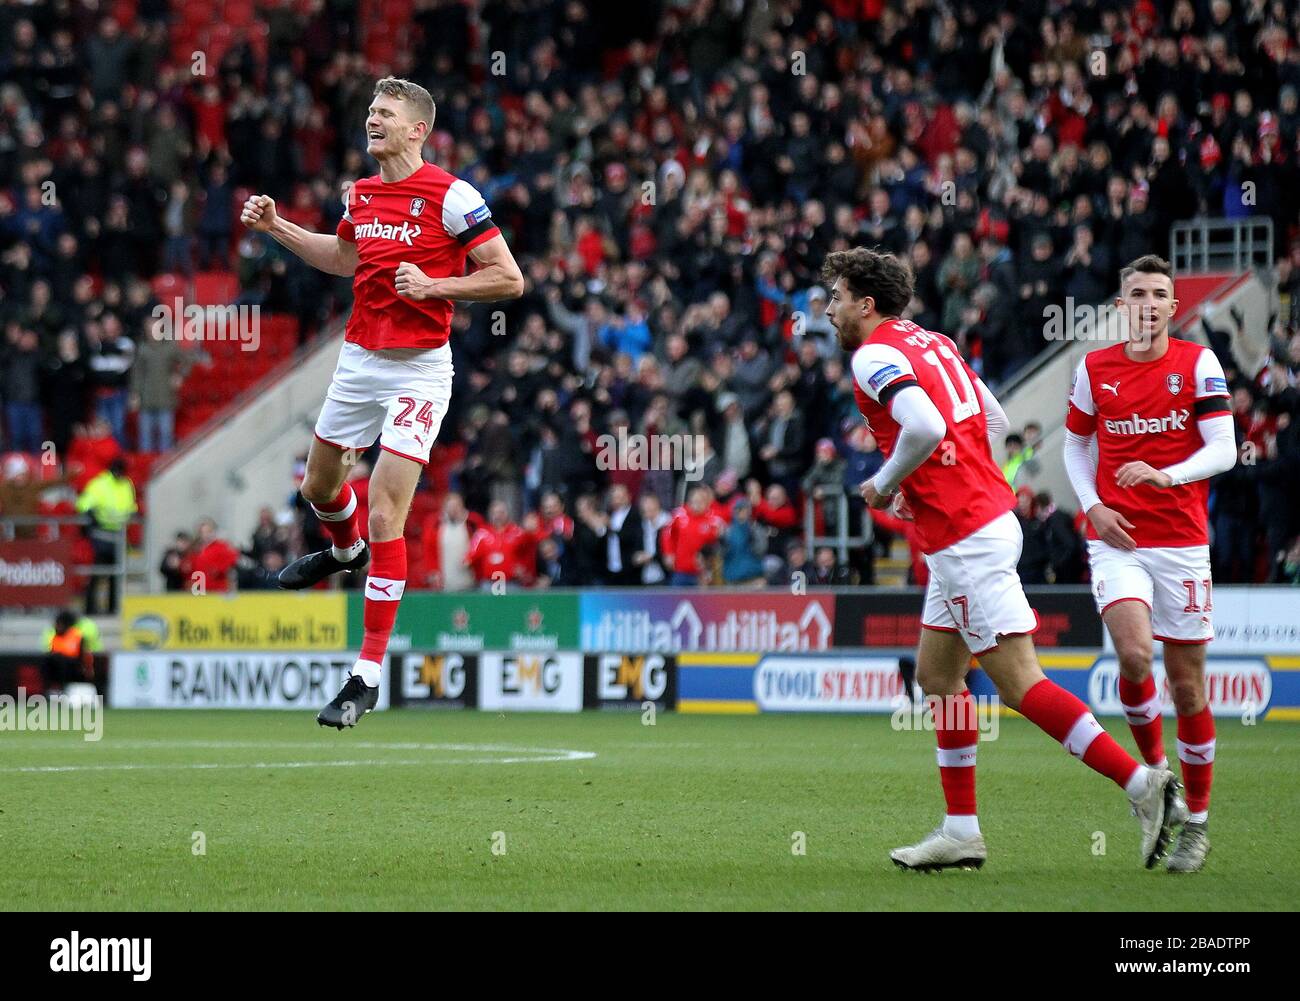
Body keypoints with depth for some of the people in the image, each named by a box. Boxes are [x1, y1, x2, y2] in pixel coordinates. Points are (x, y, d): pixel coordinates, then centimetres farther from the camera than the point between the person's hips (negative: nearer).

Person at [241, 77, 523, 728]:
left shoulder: (450, 196, -13)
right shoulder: (362, 193, 8)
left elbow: (509, 279, -12)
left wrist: (434, 285, -22)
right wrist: (276, 228, 19)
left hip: (418, 372, -7)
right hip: (358, 359, 7)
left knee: (385, 516, -13)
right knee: (319, 486, 21)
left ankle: (367, 676, -8)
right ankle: (345, 552, 59)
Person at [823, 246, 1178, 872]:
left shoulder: (875, 356, -12)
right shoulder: (932, 342, 16)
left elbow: (925, 427, -29)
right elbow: (995, 419, 21)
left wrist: (884, 484, -12)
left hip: (964, 540, -10)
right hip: (989, 515, 10)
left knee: (1018, 683, -10)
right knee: (936, 674, 15)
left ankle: (1141, 783, -14)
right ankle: (961, 832, 15)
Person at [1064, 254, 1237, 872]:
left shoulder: (1198, 364, -1)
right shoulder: (1094, 369, 5)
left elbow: (1224, 450, -7)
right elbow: (1076, 444, 18)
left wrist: (1165, 475, -25)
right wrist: (1094, 506, 1)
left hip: (1182, 541, -1)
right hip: (1117, 538, 1)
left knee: (1186, 682, 2)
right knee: (1134, 655, -23)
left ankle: (1196, 820, 14)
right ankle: (1153, 770, 1)